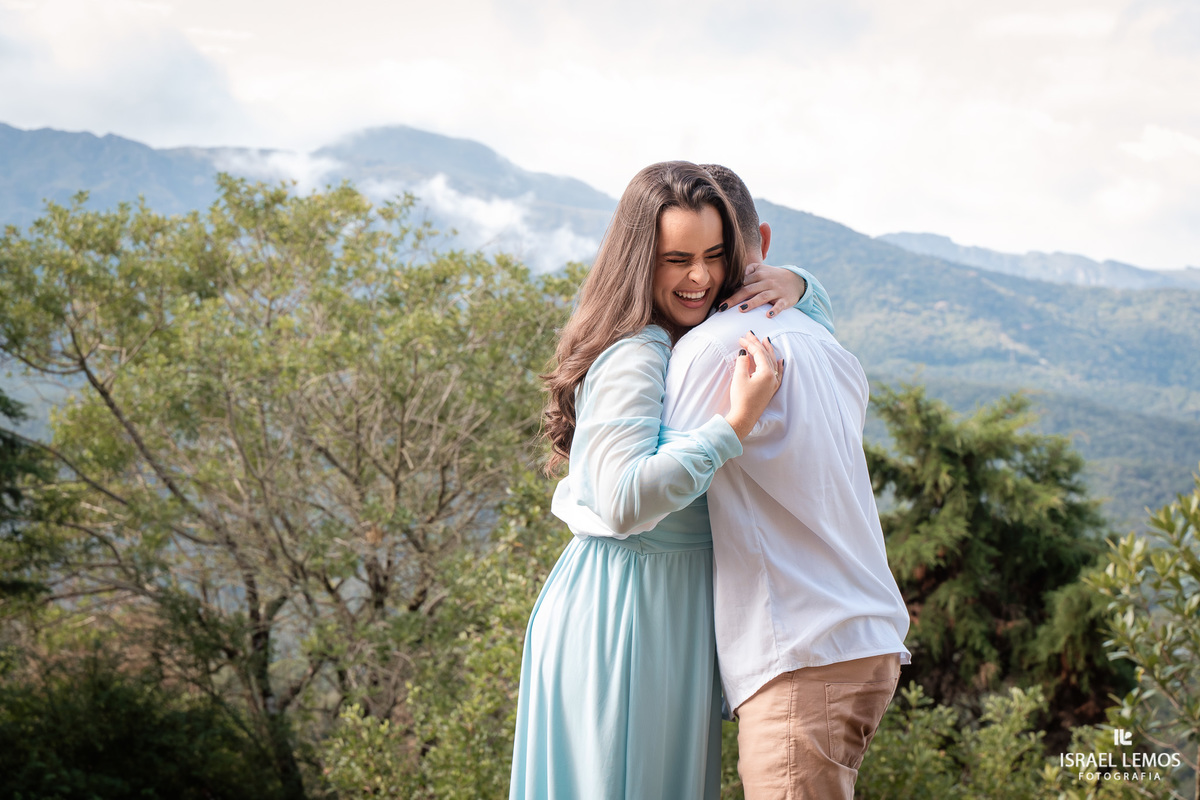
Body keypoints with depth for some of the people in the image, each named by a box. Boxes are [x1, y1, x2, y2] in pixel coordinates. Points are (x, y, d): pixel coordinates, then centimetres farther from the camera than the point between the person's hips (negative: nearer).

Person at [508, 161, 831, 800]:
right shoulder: (632, 357, -19)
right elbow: (625, 503, -30)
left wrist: (793, 287, 1)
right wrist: (736, 423, -33)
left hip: (674, 610, 9)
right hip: (623, 609, -9)